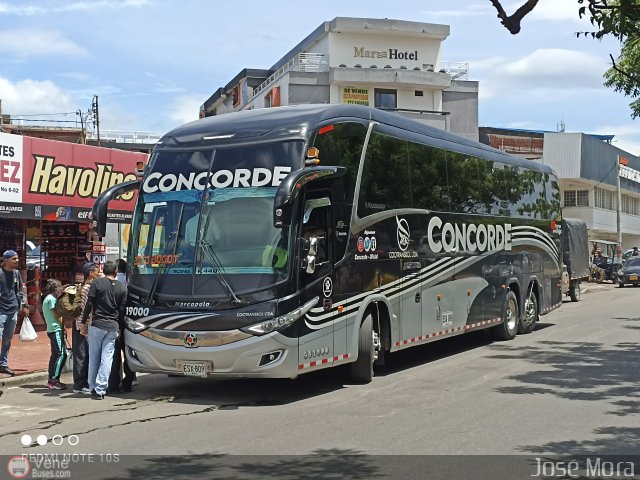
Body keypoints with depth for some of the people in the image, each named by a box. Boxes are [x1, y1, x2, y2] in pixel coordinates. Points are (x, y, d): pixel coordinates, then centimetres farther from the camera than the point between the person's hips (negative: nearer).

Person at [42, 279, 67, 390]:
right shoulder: (51, 299, -12)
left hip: (51, 330, 10)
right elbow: (57, 316, -12)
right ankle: (54, 380, -14)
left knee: (55, 354, 12)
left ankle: (51, 380, 15)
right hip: (56, 329, -10)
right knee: (61, 354, -12)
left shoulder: (47, 298, 18)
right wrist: (63, 326, -3)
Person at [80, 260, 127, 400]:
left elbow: (89, 304, -4)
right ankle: (100, 389, -3)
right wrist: (119, 327, 14)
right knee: (107, 358, 2)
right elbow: (122, 310, 7)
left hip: (97, 325, -2)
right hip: (113, 327, 2)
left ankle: (93, 387, 13)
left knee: (94, 357, 8)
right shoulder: (122, 287, 7)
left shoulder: (97, 283, -1)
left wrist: (84, 322, 4)